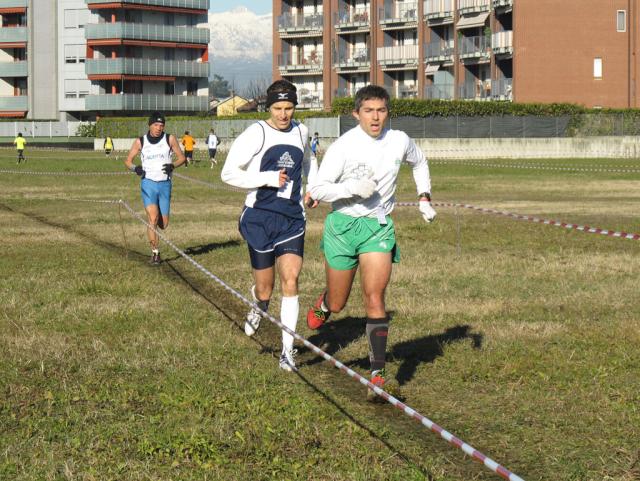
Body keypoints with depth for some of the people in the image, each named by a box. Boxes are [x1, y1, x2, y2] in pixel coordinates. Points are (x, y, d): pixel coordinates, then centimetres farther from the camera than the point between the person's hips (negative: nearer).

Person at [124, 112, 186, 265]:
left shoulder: (169, 139, 2)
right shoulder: (140, 142, 2)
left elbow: (181, 157, 7)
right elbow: (128, 160, 10)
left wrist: (173, 165, -14)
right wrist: (135, 168, -12)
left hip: (165, 184, 2)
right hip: (148, 183, -1)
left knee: (164, 224, 2)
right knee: (153, 219, -17)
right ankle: (155, 253, -7)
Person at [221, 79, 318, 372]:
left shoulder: (301, 132, 9)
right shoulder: (255, 134, -8)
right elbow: (228, 174, -9)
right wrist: (268, 178, -15)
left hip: (292, 219, 3)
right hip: (260, 218, -3)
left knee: (290, 279, -12)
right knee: (265, 288, 4)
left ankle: (288, 350, -6)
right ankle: (259, 307, 43)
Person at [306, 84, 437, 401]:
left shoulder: (399, 141, -1)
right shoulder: (343, 146, -13)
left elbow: (419, 163, 22)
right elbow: (317, 189, -11)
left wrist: (424, 197, 12)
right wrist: (352, 188, -25)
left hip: (379, 227, 1)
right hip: (343, 226, -1)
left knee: (375, 298, -13)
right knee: (337, 304, 9)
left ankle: (378, 374, -13)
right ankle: (323, 304, 48)